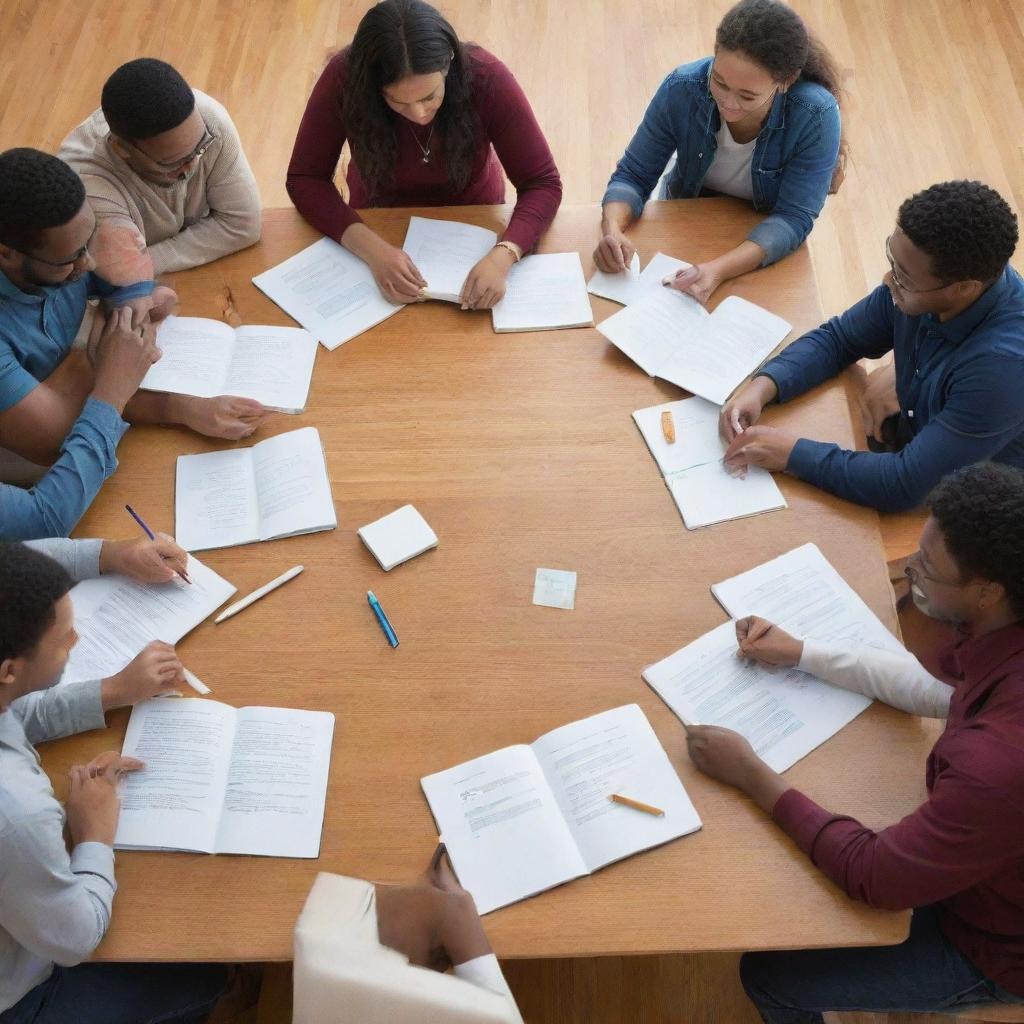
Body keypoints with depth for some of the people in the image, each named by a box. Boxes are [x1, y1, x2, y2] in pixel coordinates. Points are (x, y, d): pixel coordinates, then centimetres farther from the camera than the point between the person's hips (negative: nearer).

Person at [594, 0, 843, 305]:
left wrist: (719, 269, -47)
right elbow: (633, 176, -17)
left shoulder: (817, 117, -31)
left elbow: (794, 217, -30)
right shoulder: (681, 90, -25)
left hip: (766, 242, 0)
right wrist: (612, 231, -40)